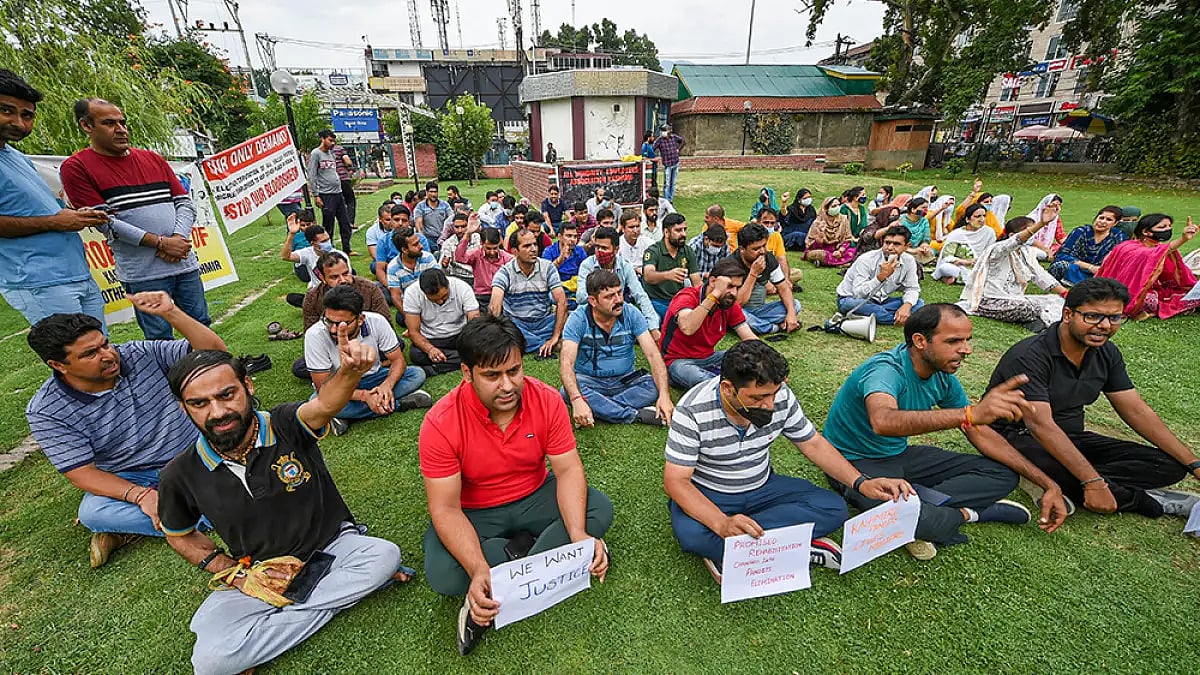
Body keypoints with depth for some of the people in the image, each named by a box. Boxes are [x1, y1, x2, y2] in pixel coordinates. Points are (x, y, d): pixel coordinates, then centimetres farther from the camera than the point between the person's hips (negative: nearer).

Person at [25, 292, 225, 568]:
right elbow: (82, 473, -12)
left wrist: (170, 313, -27)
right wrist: (140, 494, -29)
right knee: (92, 512, -30)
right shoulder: (46, 411, -9)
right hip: (131, 479, -1)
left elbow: (213, 351, -13)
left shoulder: (141, 354, -6)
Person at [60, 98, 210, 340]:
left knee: (202, 327, 9)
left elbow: (185, 202, 9)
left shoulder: (153, 159, 14)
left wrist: (178, 239, -8)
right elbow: (104, 221, -7)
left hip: (185, 263, 4)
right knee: (160, 339, 2)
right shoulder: (77, 168, 1)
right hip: (143, 274, -4)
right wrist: (161, 243, -14)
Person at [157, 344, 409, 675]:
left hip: (332, 545, 0)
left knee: (386, 555, -28)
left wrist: (350, 372, -66)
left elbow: (324, 405, -42)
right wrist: (234, 574, -5)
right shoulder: (181, 476, -9)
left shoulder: (286, 426, -18)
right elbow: (179, 536, 10)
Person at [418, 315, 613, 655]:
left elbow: (568, 470, -16)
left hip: (535, 498, 3)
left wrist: (578, 534, -33)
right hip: (474, 514, -2)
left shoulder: (547, 399, -18)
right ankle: (525, 549, -5)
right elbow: (445, 509, -22)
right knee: (442, 575, -30)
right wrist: (478, 570, -37)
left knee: (599, 508, -20)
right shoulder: (441, 423, -24)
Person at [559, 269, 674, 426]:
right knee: (567, 392, -33)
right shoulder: (578, 319, -15)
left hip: (625, 380, 2)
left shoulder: (631, 314, -10)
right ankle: (636, 415, -26)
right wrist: (577, 400, -43)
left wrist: (664, 394, -30)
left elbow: (653, 354, -16)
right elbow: (566, 362, -25)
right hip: (590, 381, -1)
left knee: (655, 385, -26)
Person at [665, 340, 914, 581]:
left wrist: (861, 482, -13)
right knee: (690, 533, -35)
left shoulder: (780, 396, -14)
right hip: (707, 495, -4)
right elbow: (676, 481, -26)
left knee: (833, 508, -16)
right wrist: (722, 523, -41)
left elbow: (812, 443, 1)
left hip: (761, 488, 4)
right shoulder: (692, 411, -27)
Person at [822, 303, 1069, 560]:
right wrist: (969, 414, -57)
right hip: (856, 461, -8)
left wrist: (1047, 483, 5)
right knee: (923, 519, -35)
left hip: (899, 455, 9)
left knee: (1002, 474, 3)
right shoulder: (885, 370, -28)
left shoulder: (943, 378, -1)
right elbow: (883, 421, -51)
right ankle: (964, 513, -1)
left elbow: (981, 434, 9)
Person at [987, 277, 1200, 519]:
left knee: (1169, 465, -6)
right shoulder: (1030, 356, -23)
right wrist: (1093, 482, -32)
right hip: (1018, 436, -8)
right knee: (1056, 468, -39)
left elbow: (1137, 411, 9)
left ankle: (1051, 485, -18)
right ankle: (1147, 501, -11)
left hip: (1071, 437, 8)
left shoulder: (1106, 354, 4)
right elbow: (1041, 425, -29)